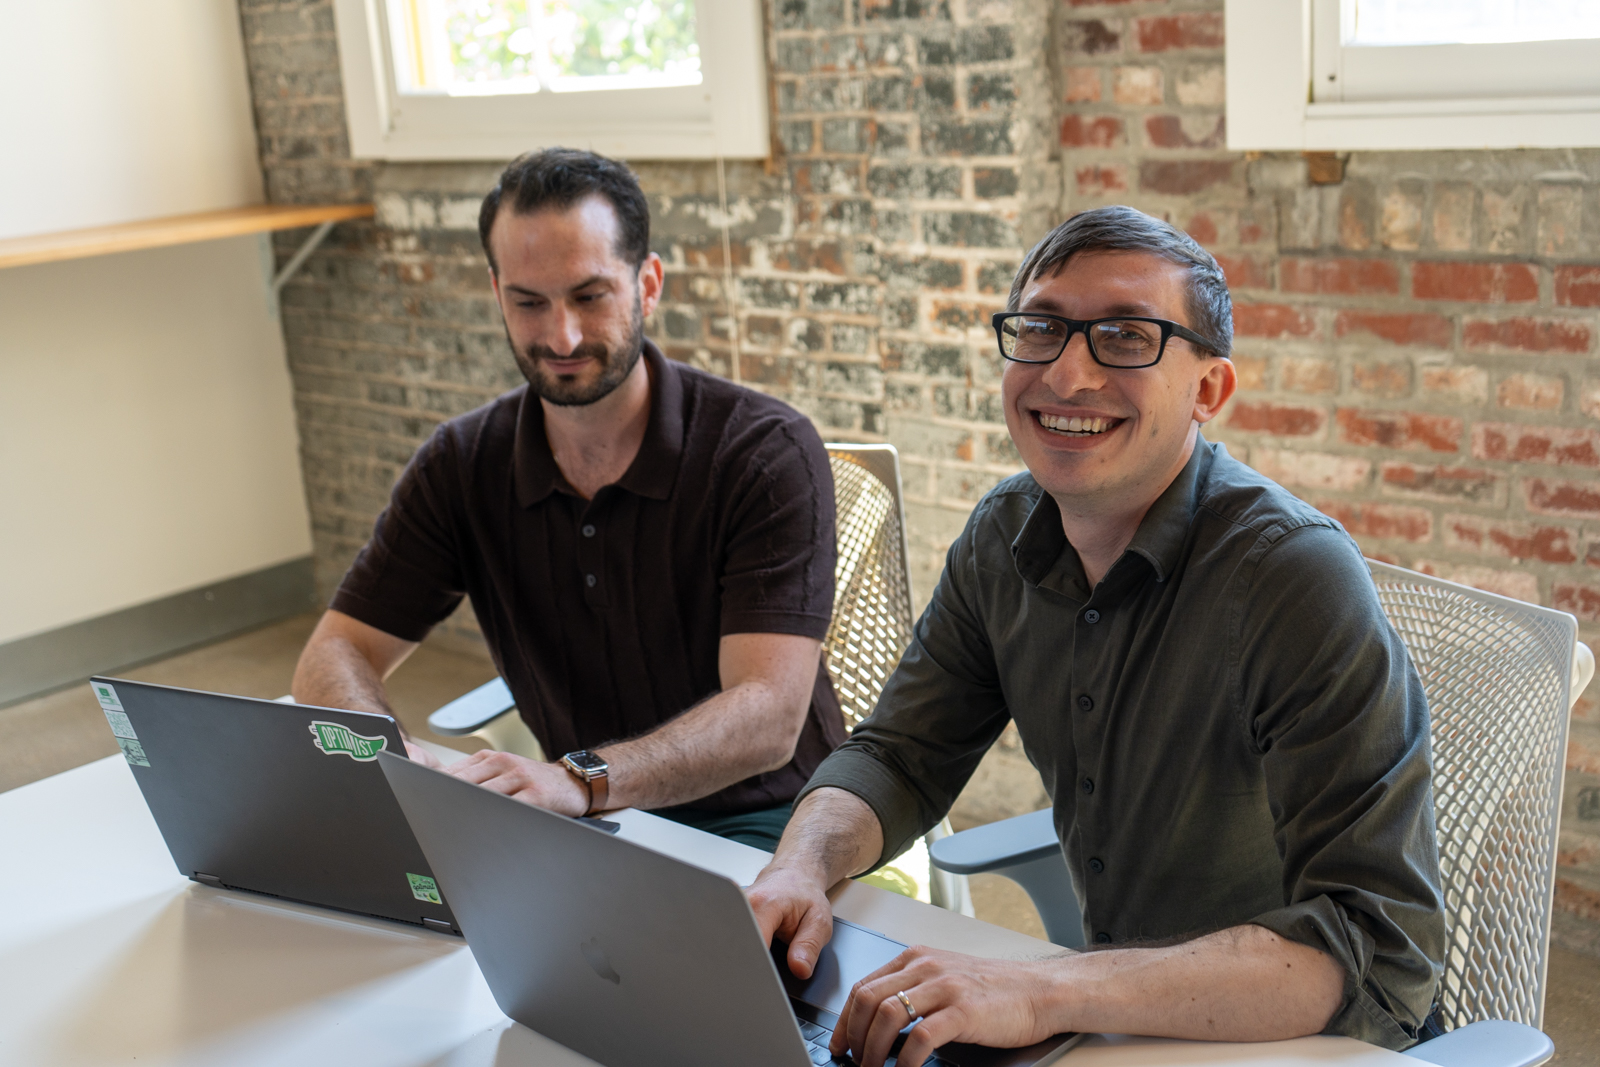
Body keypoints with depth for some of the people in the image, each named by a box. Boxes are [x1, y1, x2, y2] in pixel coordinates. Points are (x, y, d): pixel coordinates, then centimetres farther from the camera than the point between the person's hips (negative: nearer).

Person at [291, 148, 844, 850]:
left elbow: (768, 717, -26)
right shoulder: (460, 465, -2)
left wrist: (581, 780, -43)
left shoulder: (768, 452, -17)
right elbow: (334, 657, -3)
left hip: (759, 822, -4)